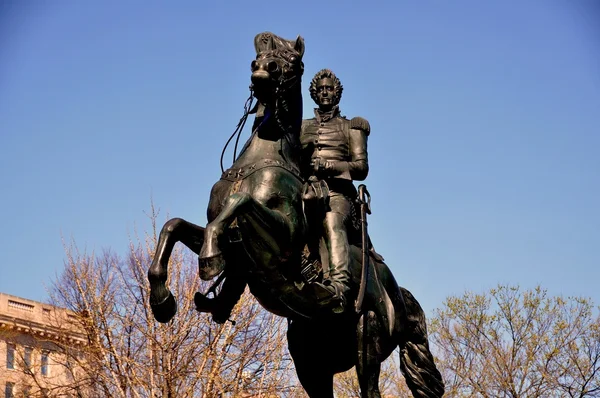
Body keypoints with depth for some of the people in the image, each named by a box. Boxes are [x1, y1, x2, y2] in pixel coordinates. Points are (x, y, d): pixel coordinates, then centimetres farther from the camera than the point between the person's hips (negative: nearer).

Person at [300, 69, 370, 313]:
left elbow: (361, 167, 8)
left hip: (338, 191, -4)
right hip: (306, 190, 5)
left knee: (332, 221, -39)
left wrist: (329, 165, -8)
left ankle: (339, 286, -60)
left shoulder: (350, 127, 21)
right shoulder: (302, 128, 30)